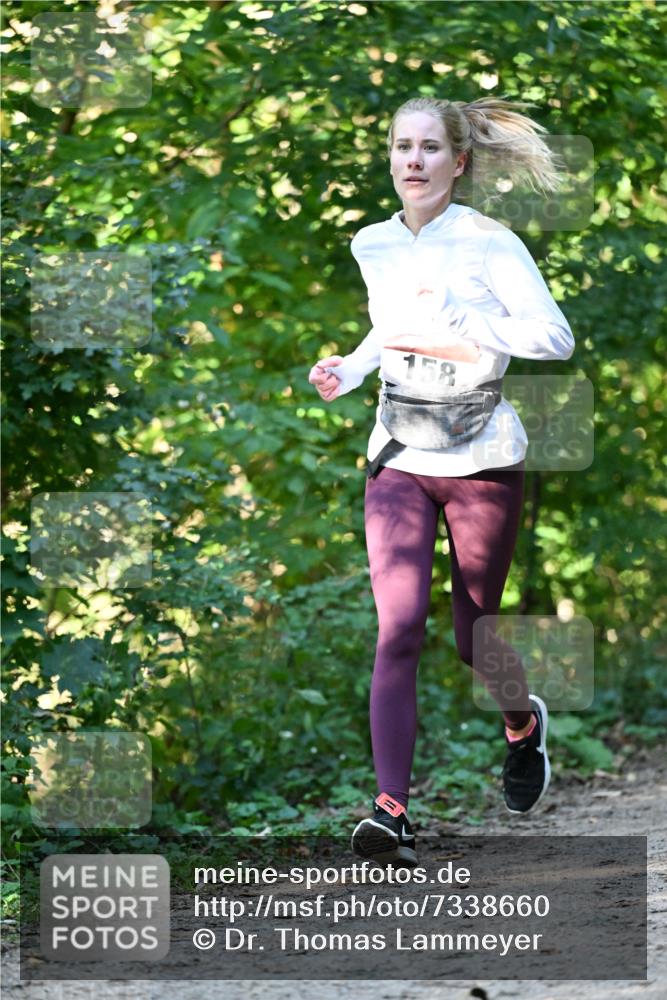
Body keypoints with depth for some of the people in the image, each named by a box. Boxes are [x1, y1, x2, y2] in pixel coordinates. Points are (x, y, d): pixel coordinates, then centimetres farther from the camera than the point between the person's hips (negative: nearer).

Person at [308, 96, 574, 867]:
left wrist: (460, 338, -21)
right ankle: (391, 810, -19)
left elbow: (555, 338, -15)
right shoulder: (372, 247, 7)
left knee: (472, 633, 8)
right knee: (399, 628, -13)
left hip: (481, 456, -3)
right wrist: (348, 372, 8)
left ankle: (524, 724, 43)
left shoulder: (487, 243, -8)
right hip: (398, 457, 3)